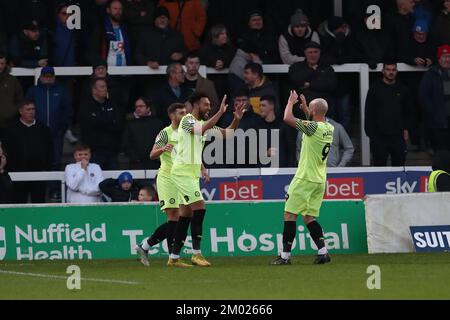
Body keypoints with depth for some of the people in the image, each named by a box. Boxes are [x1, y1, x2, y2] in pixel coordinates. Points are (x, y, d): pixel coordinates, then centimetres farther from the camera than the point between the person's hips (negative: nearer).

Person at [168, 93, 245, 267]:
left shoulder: (203, 123, 15)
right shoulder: (187, 120, -11)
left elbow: (226, 133, 16)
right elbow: (201, 129, -32)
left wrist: (236, 120, -1)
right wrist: (220, 113, -33)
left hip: (193, 173, 9)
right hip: (182, 172, -9)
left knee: (186, 214, 8)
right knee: (199, 207, -17)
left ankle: (174, 257, 10)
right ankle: (196, 253, -17)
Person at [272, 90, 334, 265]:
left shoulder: (314, 127, -18)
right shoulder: (329, 128, 6)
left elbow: (288, 118, -17)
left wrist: (290, 103, -1)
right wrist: (304, 107, 29)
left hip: (305, 179, -8)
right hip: (320, 180, 8)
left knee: (290, 213, -2)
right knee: (309, 217, 12)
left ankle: (285, 255, -3)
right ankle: (323, 252, 1)